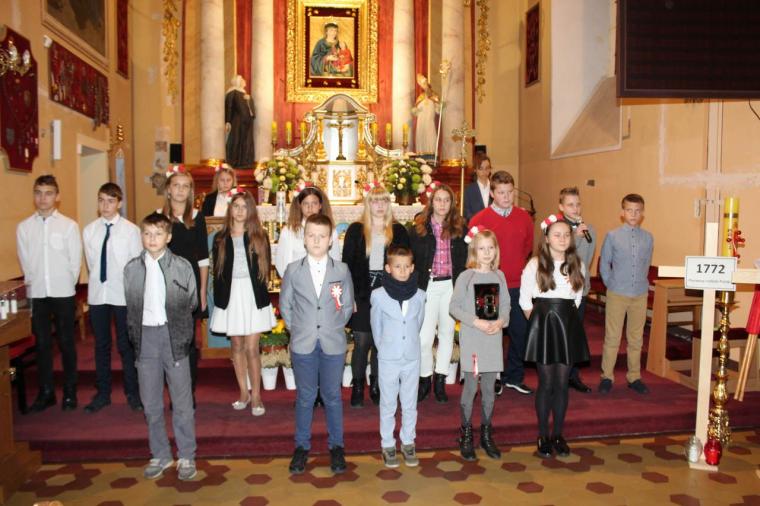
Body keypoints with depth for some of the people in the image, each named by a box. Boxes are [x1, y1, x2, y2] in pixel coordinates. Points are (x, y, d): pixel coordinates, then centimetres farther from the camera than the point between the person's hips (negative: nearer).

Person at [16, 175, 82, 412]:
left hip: (63, 293, -2)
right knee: (42, 344, 11)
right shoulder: (24, 227, 1)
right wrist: (34, 284, 2)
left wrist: (65, 286, -1)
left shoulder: (69, 225, -5)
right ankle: (46, 392, 23)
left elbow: (75, 261, -3)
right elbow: (25, 263, 5)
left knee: (66, 343, 7)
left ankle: (70, 391, 20)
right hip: (36, 294, 2)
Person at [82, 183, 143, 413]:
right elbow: (91, 263, 9)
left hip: (124, 294, -3)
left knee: (126, 345, 6)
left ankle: (132, 392, 21)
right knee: (101, 345, 13)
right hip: (97, 294, 3)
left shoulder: (131, 230, -8)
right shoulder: (89, 230, 2)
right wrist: (98, 281, 4)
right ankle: (102, 393, 26)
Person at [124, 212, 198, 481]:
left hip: (173, 335, -3)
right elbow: (131, 307, 8)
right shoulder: (132, 268, 4)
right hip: (145, 336, 3)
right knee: (151, 402, 11)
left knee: (182, 400, 4)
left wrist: (175, 325, 1)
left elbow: (191, 303, 2)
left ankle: (186, 456, 17)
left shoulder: (182, 266, -4)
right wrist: (136, 336, 7)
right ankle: (160, 455, 26)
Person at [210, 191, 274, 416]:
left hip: (253, 295, -2)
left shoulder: (260, 237, 3)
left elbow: (266, 268, 3)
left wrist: (261, 293, -5)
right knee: (237, 346, 10)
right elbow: (217, 272, 7)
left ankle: (256, 396, 7)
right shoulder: (220, 239, 7)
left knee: (252, 348, -3)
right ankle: (243, 393, 22)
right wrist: (219, 299, 0)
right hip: (230, 295, 2)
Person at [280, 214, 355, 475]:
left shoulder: (341, 270, 0)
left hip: (333, 344, 0)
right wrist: (297, 330, 4)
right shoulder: (293, 270, 0)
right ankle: (302, 446, 24)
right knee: (305, 397, 9)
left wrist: (335, 327, 4)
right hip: (303, 345, 0)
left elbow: (348, 305, 8)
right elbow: (285, 305, 8)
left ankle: (336, 446, 23)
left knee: (333, 396, 9)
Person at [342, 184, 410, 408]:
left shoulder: (398, 231, 8)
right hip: (362, 294, -1)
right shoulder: (356, 230, 3)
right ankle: (358, 387, 15)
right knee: (362, 342, 1)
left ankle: (376, 386, 21)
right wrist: (350, 294, -7)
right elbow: (347, 263, 0)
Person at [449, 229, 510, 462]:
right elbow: (454, 307, -8)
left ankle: (486, 435, 26)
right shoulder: (465, 277, -7)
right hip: (471, 339, -4)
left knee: (489, 389, 12)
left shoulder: (499, 276, 6)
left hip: (493, 339, 4)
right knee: (470, 387, 2)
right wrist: (476, 322, -17)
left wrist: (501, 321, -10)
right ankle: (466, 436, 17)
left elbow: (505, 305, 10)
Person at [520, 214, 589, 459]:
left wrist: (565, 317, 7)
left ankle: (558, 435, 20)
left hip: (568, 325, 3)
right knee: (546, 383, 2)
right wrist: (540, 322, 2)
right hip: (543, 326, -3)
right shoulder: (535, 265, -6)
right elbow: (525, 300, -1)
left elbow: (577, 297, 14)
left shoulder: (577, 265, 5)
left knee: (562, 383, 8)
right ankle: (543, 436, 15)